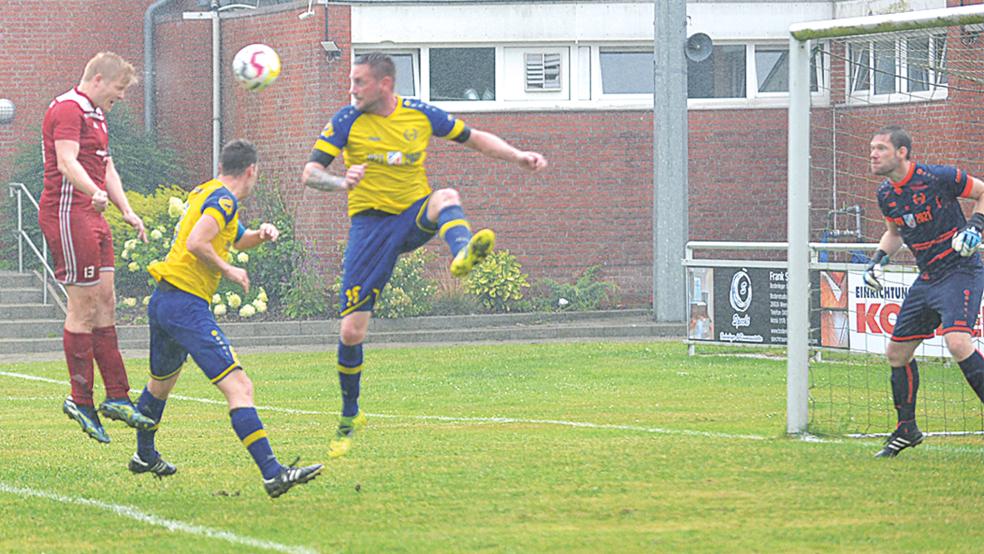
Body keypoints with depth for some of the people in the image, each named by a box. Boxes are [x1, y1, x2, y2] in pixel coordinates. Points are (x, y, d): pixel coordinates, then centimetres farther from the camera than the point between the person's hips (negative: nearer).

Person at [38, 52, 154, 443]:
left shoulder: (95, 116, 22)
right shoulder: (67, 109, -11)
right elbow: (67, 163, -24)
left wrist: (126, 210, 19)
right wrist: (94, 193, -39)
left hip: (92, 219, 11)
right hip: (67, 215, -10)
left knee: (105, 304, 9)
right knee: (83, 307, -8)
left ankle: (117, 397, 12)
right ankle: (81, 400, -2)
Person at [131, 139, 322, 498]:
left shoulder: (205, 193, 19)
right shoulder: (224, 199, -9)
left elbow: (236, 239, 35)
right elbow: (196, 243, -23)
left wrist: (260, 235, 14)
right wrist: (229, 271, -10)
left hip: (162, 301, 10)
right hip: (187, 304, -10)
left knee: (161, 383, 32)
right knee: (239, 388, -18)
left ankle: (144, 456, 52)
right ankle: (272, 474, -29)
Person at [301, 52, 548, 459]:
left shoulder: (419, 114, 1)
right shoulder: (347, 121, -5)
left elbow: (474, 138, 13)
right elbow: (310, 173, -12)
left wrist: (517, 157, -1)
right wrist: (341, 183, -33)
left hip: (416, 216, 1)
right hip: (370, 224, -1)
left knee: (446, 197, -34)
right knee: (351, 330, -6)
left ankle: (462, 253, -67)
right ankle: (350, 418, 15)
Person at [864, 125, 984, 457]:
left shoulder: (938, 178, -16)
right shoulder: (886, 195, 5)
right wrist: (879, 259, 9)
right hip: (927, 280, 8)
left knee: (957, 343, -28)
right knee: (897, 352, 9)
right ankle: (907, 429, 26)